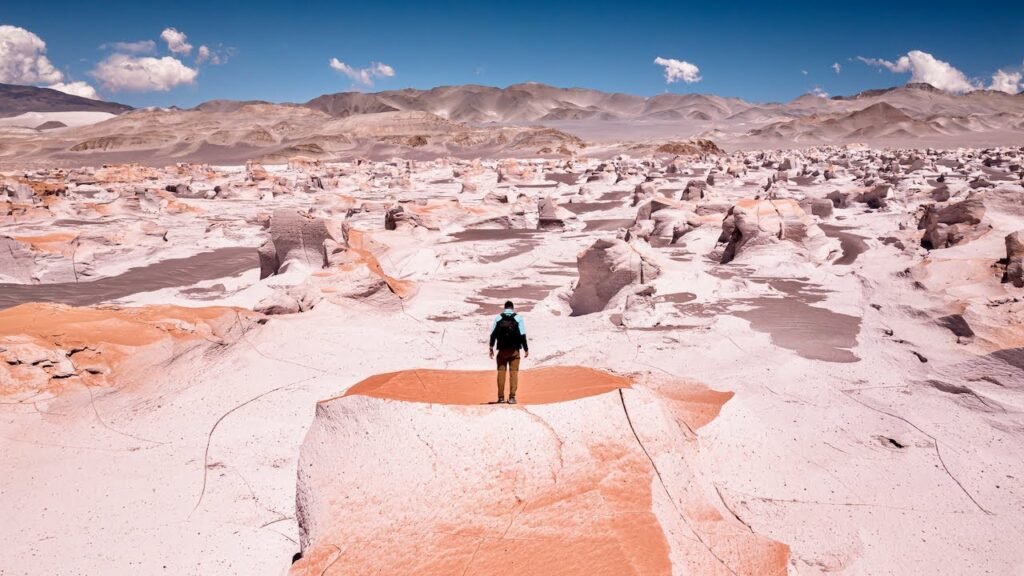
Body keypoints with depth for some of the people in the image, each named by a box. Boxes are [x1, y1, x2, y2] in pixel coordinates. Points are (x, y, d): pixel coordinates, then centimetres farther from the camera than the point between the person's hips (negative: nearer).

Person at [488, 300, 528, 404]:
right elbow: (522, 335, -3)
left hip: (502, 350, 1)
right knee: (514, 372, 2)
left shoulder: (498, 318, 5)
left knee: (501, 372, 7)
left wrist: (491, 348, 6)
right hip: (514, 350, -1)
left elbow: (493, 334, 2)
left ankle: (501, 397, 6)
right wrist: (526, 349, 2)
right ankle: (512, 397, -4)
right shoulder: (518, 318, 1)